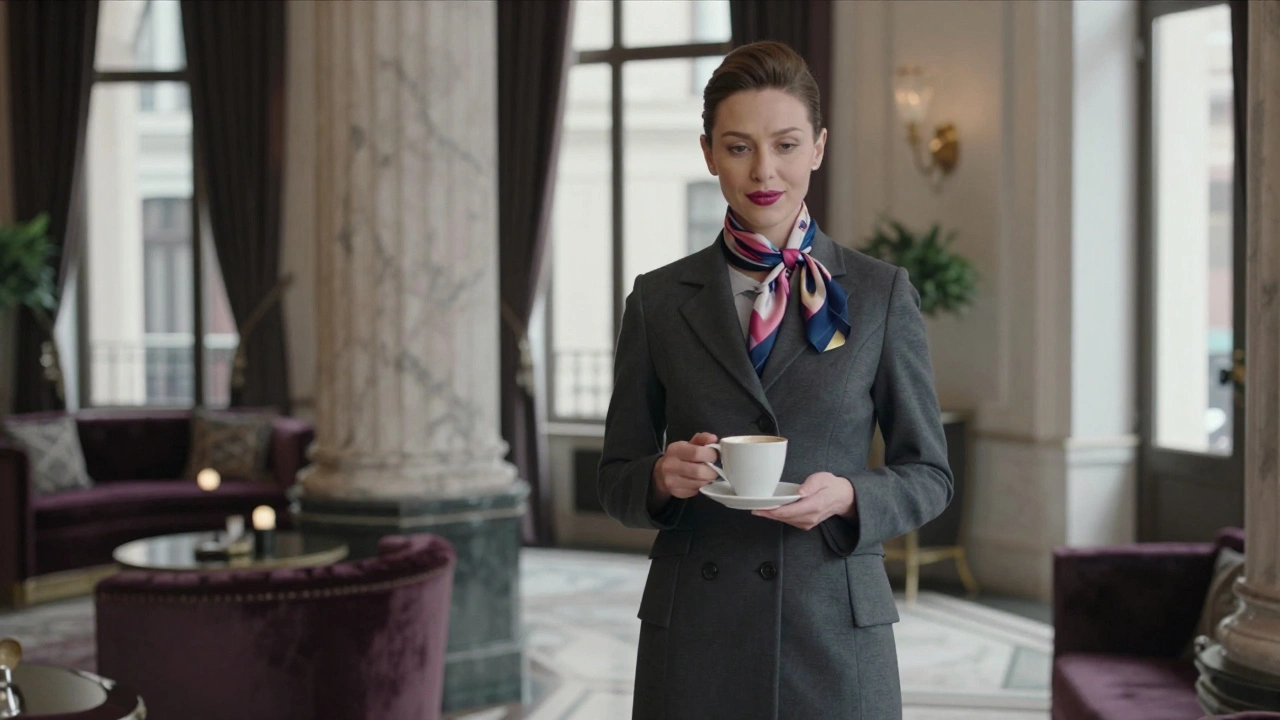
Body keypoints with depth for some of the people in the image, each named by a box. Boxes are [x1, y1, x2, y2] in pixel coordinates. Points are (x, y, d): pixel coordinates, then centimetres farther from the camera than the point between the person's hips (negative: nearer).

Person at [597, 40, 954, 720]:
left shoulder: (880, 293, 2)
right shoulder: (658, 299, 4)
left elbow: (928, 474, 5)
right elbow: (615, 479, 8)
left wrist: (847, 497, -14)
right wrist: (663, 477, -14)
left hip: (834, 634, 0)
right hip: (694, 634, 1)